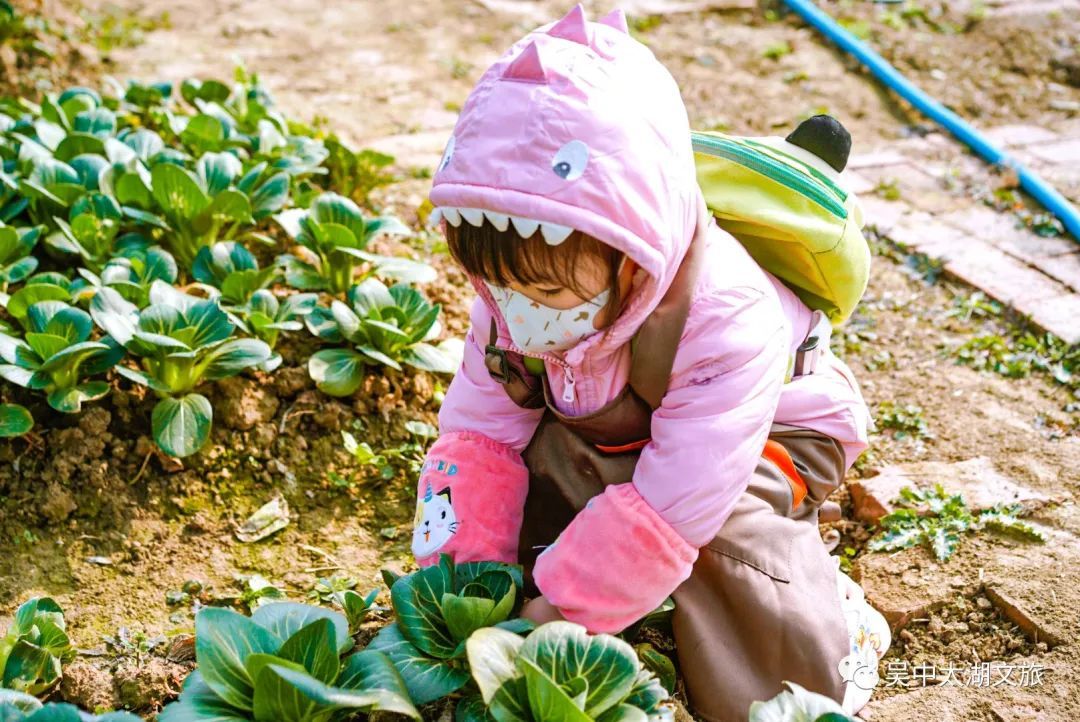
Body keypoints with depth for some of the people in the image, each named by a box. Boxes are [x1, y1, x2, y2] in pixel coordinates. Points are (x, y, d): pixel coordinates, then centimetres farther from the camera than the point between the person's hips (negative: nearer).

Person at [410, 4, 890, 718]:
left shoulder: (726, 323, -42)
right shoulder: (515, 304, -22)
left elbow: (675, 498, -42)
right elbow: (477, 433, -16)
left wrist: (556, 611, -38)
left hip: (772, 435, -6)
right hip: (616, 432, 6)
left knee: (721, 526, -33)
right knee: (536, 460, -17)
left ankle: (826, 633, -6)